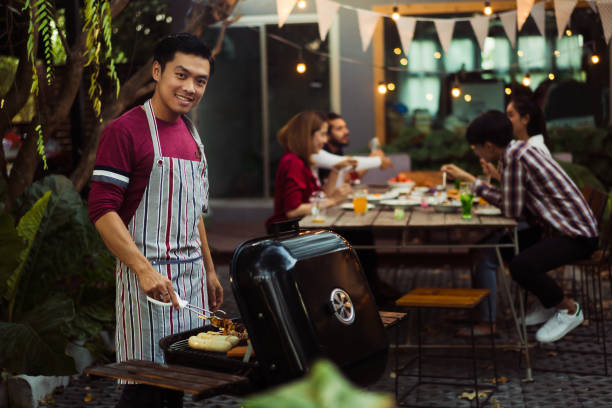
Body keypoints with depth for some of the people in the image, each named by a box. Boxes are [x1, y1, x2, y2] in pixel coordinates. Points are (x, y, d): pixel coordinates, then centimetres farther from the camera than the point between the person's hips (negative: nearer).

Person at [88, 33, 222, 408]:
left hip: (192, 277, 7)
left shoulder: (191, 135, 15)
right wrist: (144, 269, -23)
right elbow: (102, 210, -15)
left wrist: (210, 271, 19)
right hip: (149, 276, -7)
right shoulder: (125, 131, -10)